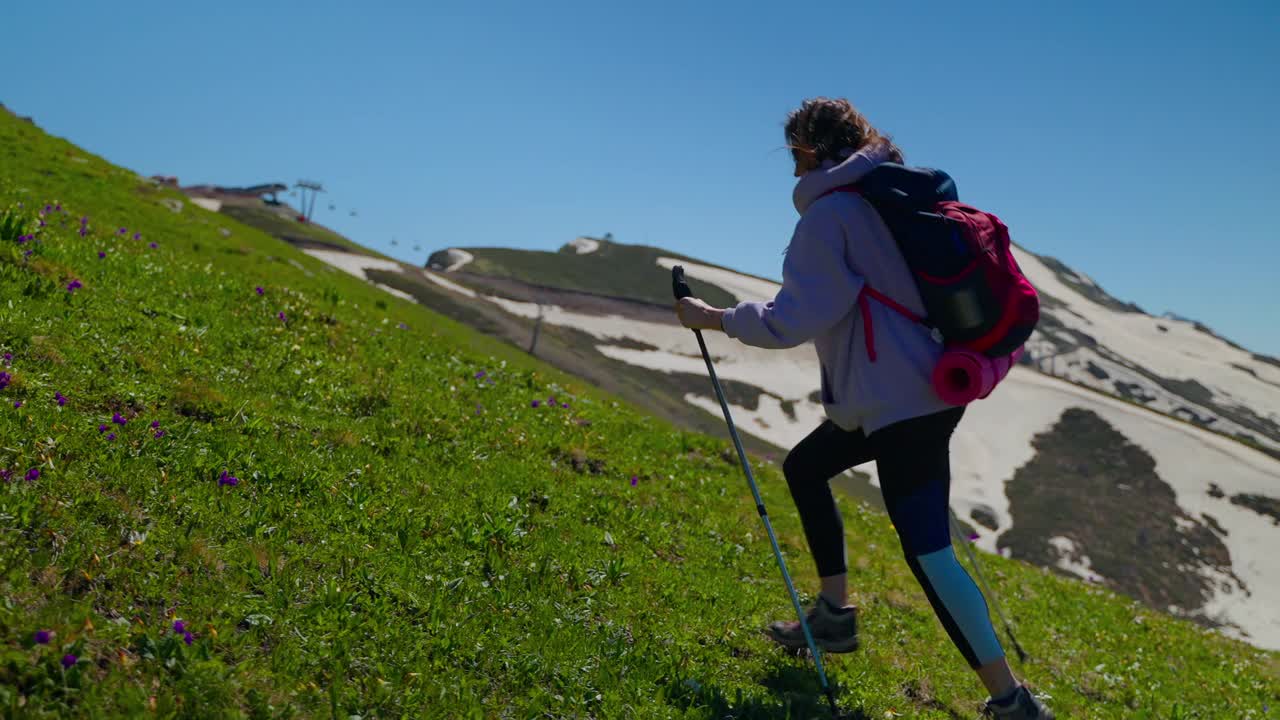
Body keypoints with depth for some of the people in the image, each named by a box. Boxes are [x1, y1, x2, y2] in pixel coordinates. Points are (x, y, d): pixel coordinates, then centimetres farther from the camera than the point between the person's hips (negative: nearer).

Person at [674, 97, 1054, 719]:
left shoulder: (831, 211, -11)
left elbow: (794, 319, -14)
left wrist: (712, 317, -3)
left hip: (900, 399, -10)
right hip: (929, 386, 10)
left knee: (926, 548, -10)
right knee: (803, 467, 22)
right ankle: (834, 615, 28)